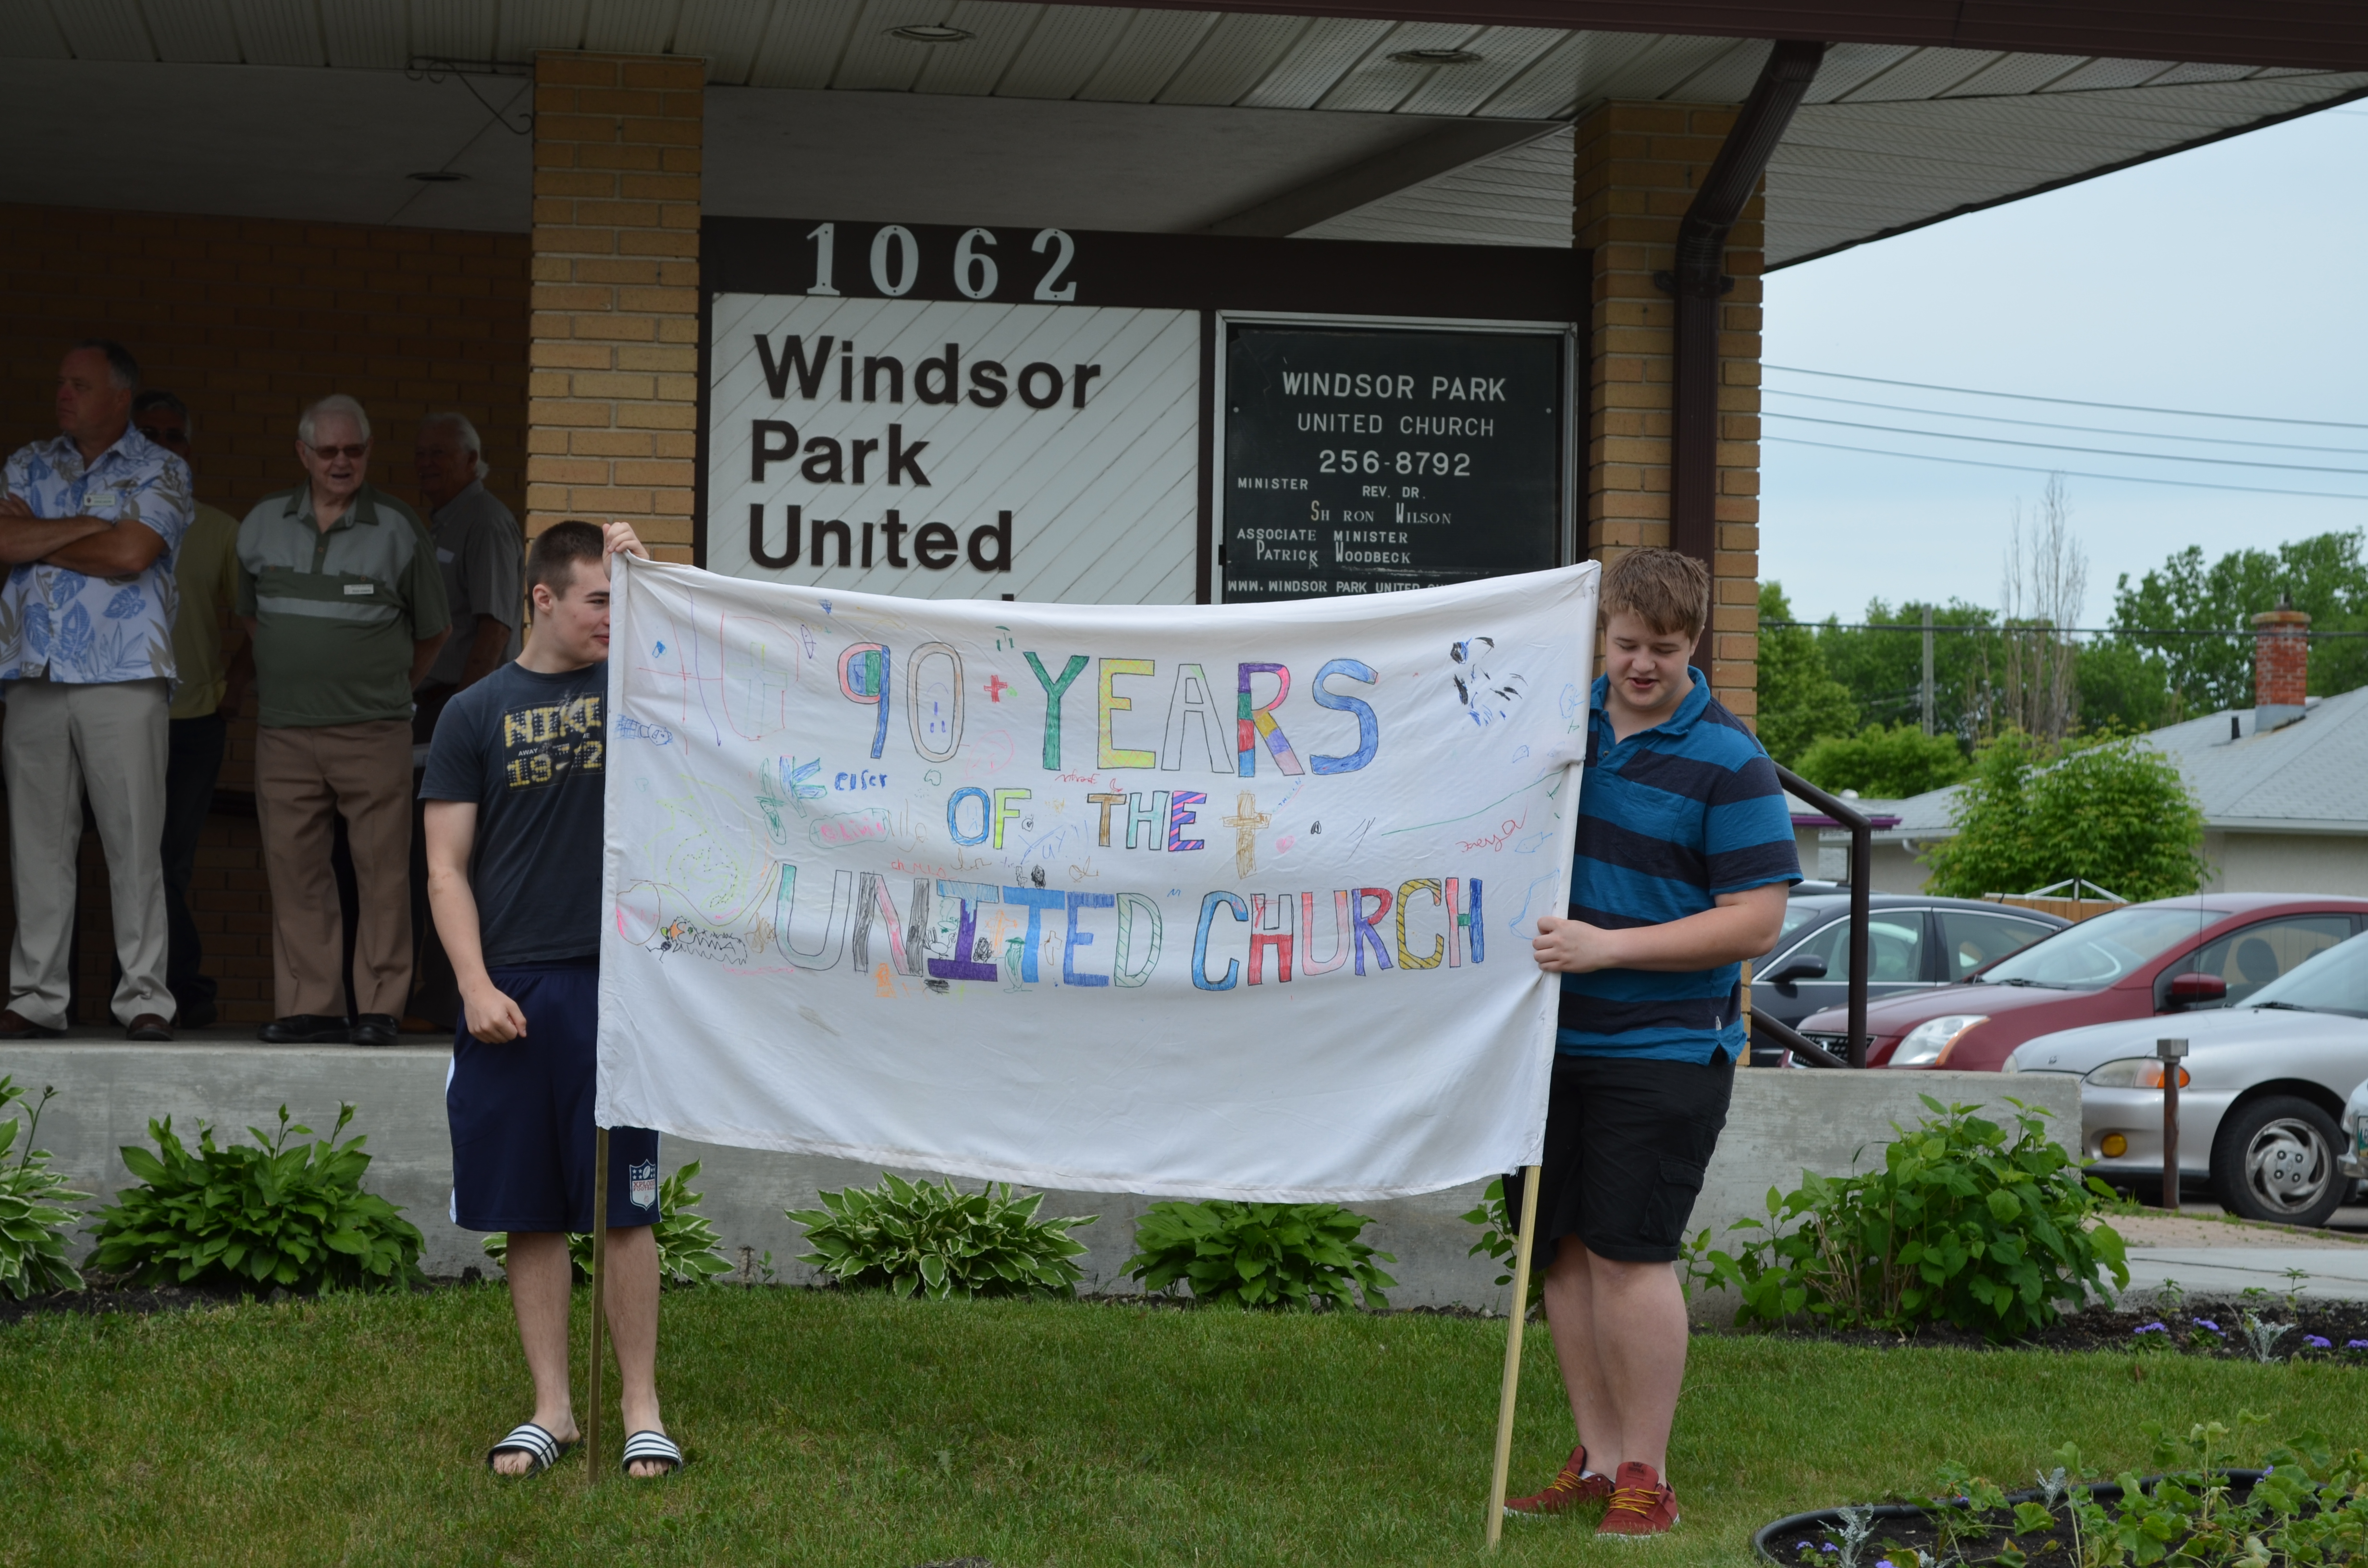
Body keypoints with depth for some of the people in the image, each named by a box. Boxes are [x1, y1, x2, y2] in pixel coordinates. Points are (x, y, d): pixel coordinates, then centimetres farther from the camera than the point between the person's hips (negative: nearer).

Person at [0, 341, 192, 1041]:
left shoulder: (159, 471, 5)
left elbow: (132, 553, -11)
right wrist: (84, 528, -7)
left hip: (124, 681, -4)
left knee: (134, 843, -5)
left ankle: (144, 996, -3)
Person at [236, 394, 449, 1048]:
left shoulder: (399, 529, 2)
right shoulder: (263, 524, 10)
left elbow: (431, 631, 13)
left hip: (374, 731, -3)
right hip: (284, 730, 3)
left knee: (382, 868, -5)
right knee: (293, 867, 1)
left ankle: (380, 1006, 0)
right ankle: (310, 1004, 7)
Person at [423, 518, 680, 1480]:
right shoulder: (476, 714, 7)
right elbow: (447, 867, 4)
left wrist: (642, 573, -6)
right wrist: (476, 986, -6)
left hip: (615, 983, 0)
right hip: (511, 993, 0)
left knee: (623, 1207, 1)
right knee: (529, 1213, 5)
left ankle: (642, 1409, 10)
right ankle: (552, 1409, 15)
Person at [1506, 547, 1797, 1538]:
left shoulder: (1728, 766, -9)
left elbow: (1755, 923, -13)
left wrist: (1608, 947, -18)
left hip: (1662, 1054, -6)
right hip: (1552, 1039, 6)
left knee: (1628, 1256, -8)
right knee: (1563, 1251, 9)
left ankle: (1646, 1478, 3)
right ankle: (1595, 1459, 19)